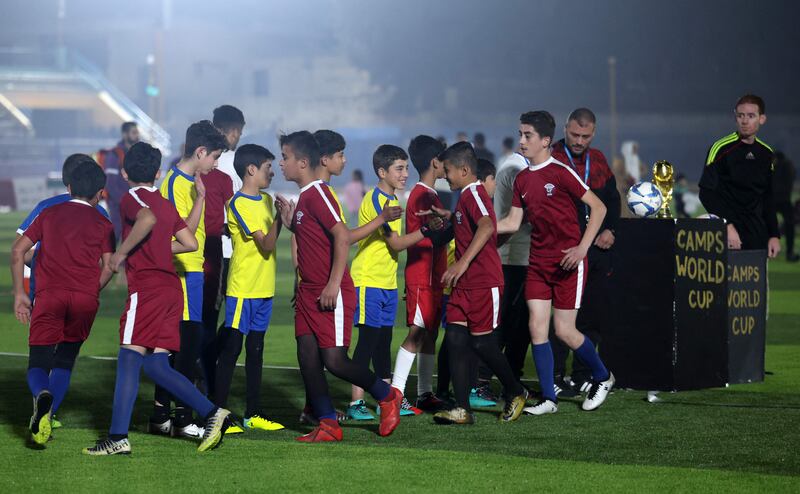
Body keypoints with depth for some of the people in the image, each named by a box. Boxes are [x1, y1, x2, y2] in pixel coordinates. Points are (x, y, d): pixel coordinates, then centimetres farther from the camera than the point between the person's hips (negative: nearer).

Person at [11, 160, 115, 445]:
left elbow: (17, 251, 11)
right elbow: (108, 268, 2)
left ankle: (42, 396, -35)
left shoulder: (49, 214, 17)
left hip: (49, 295, 0)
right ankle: (46, 418, 4)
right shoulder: (103, 224, 14)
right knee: (64, 362, 16)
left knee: (38, 364, -2)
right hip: (86, 299, 0)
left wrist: (19, 294, 14)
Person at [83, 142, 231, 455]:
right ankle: (212, 413, 2)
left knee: (129, 359, -9)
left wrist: (122, 252, -17)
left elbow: (147, 219, -26)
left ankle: (118, 438, -15)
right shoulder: (166, 205, 18)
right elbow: (190, 243, 18)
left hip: (146, 288, -8)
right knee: (155, 365, 10)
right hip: (171, 286, 8)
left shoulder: (131, 198, -4)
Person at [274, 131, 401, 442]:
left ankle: (387, 396, 13)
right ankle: (327, 425, 6)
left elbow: (342, 237, -23)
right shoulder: (304, 196, 15)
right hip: (309, 293, 10)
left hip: (331, 294, -10)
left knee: (334, 360, -8)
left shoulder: (317, 193, -15)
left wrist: (333, 284, -24)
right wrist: (290, 221, 11)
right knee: (307, 356, 2)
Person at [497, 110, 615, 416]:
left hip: (568, 262, -6)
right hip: (538, 262, 6)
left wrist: (582, 248, -17)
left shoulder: (560, 172, -11)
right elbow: (513, 222, 11)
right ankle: (548, 399, 5)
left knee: (564, 330, -5)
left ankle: (602, 377, 20)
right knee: (537, 328, -2)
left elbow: (598, 207, -11)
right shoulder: (522, 180, 9)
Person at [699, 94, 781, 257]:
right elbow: (707, 193, -10)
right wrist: (727, 226, -18)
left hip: (757, 234, 6)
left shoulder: (766, 153, 13)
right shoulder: (721, 149, -6)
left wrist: (774, 235, 13)